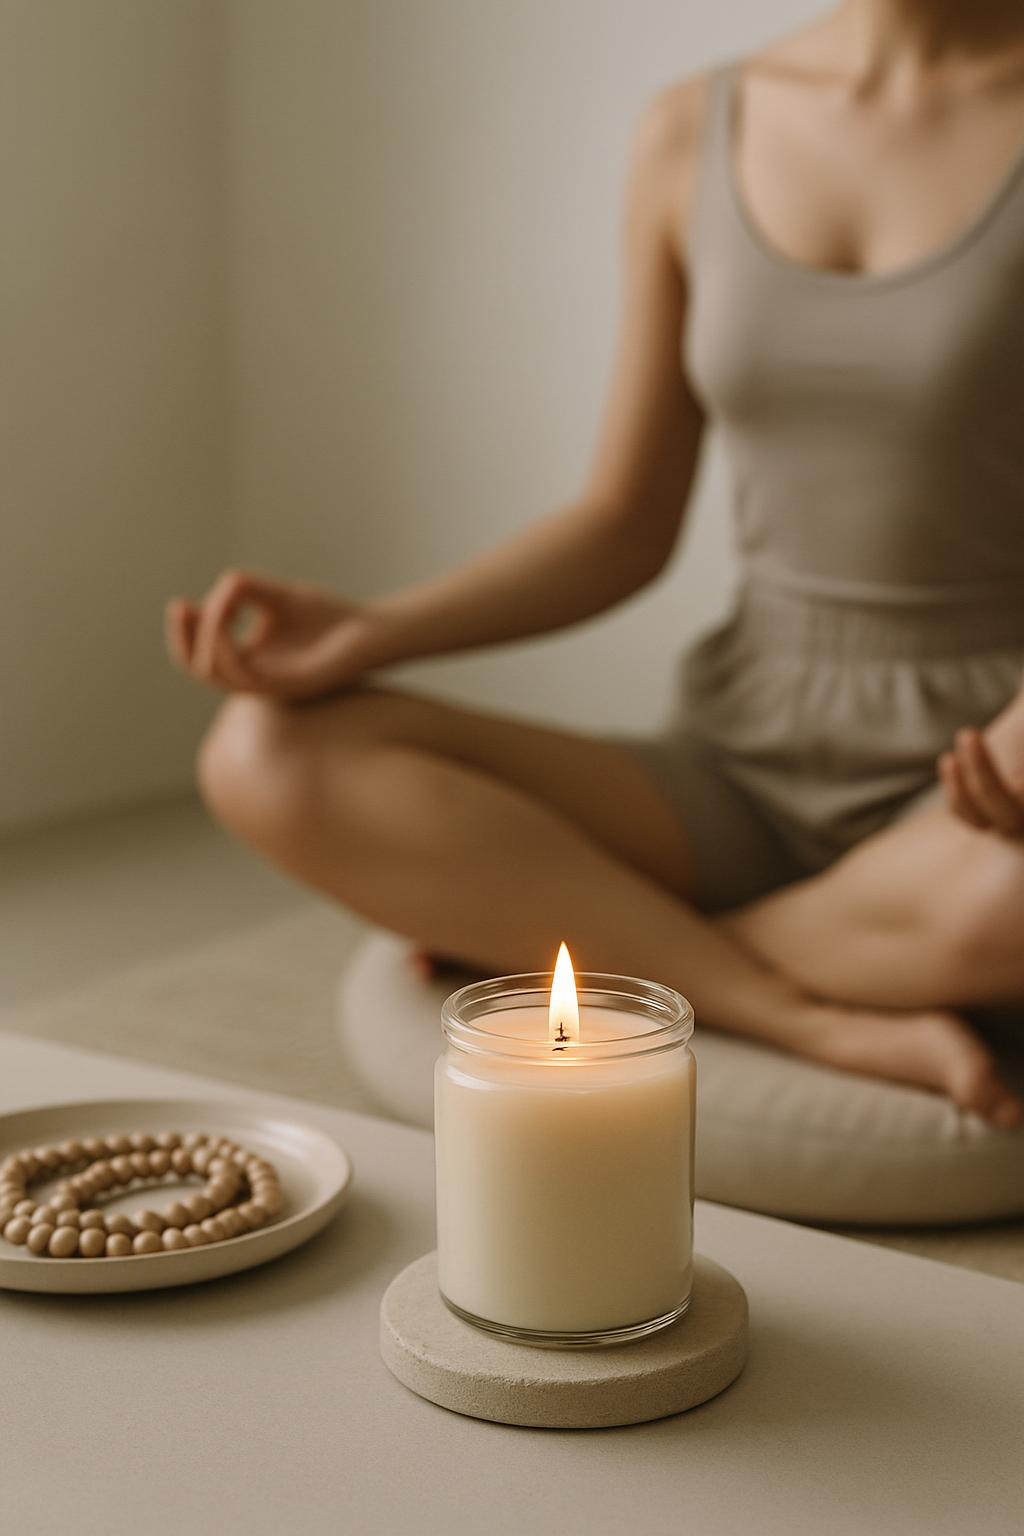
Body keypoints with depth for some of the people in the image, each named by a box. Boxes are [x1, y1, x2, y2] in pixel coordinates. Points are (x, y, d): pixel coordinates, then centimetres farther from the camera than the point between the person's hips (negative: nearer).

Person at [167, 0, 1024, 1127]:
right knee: (265, 755, -16)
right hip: (747, 768, 4)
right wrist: (371, 636, -6)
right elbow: (628, 529, 9)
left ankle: (568, 940, -12)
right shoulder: (691, 136, 6)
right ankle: (834, 1025, -19)